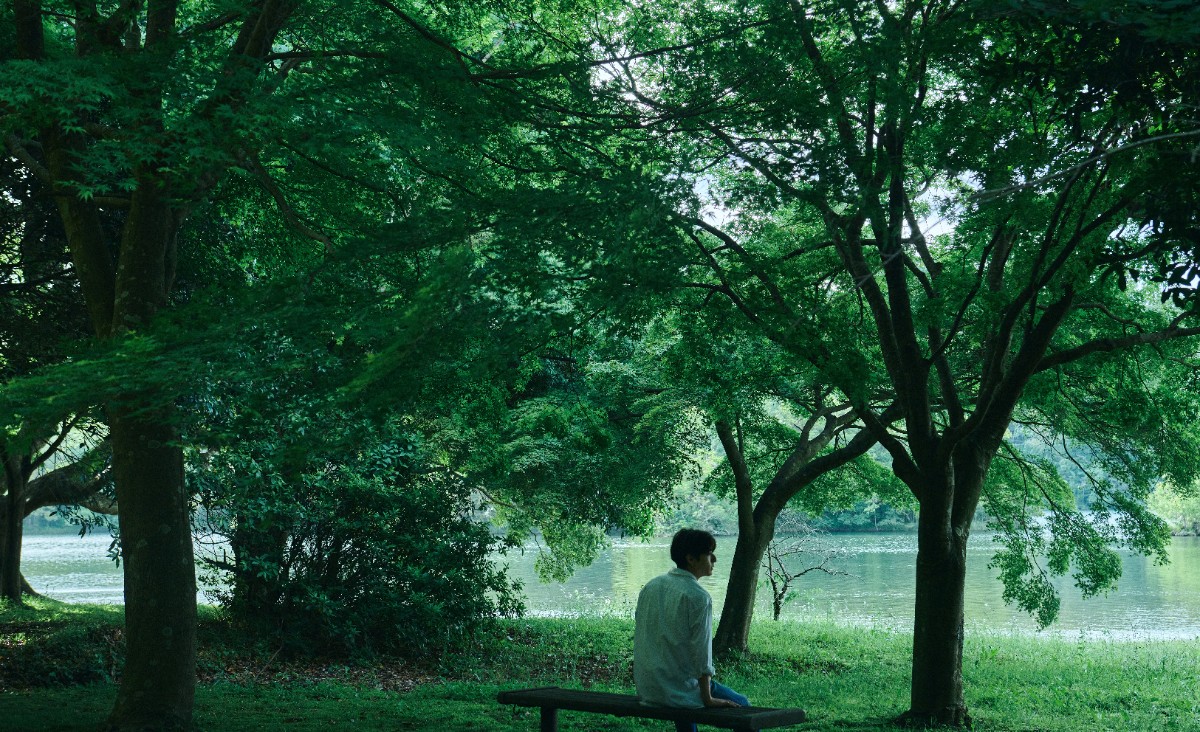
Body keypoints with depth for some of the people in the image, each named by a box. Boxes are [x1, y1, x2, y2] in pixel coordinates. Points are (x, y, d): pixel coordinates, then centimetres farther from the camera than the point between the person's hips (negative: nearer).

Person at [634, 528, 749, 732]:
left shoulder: (650, 587, 6)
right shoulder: (698, 597, -16)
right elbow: (702, 652, -18)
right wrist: (707, 698, -10)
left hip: (645, 688, 7)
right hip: (679, 688, -7)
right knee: (740, 705, 11)